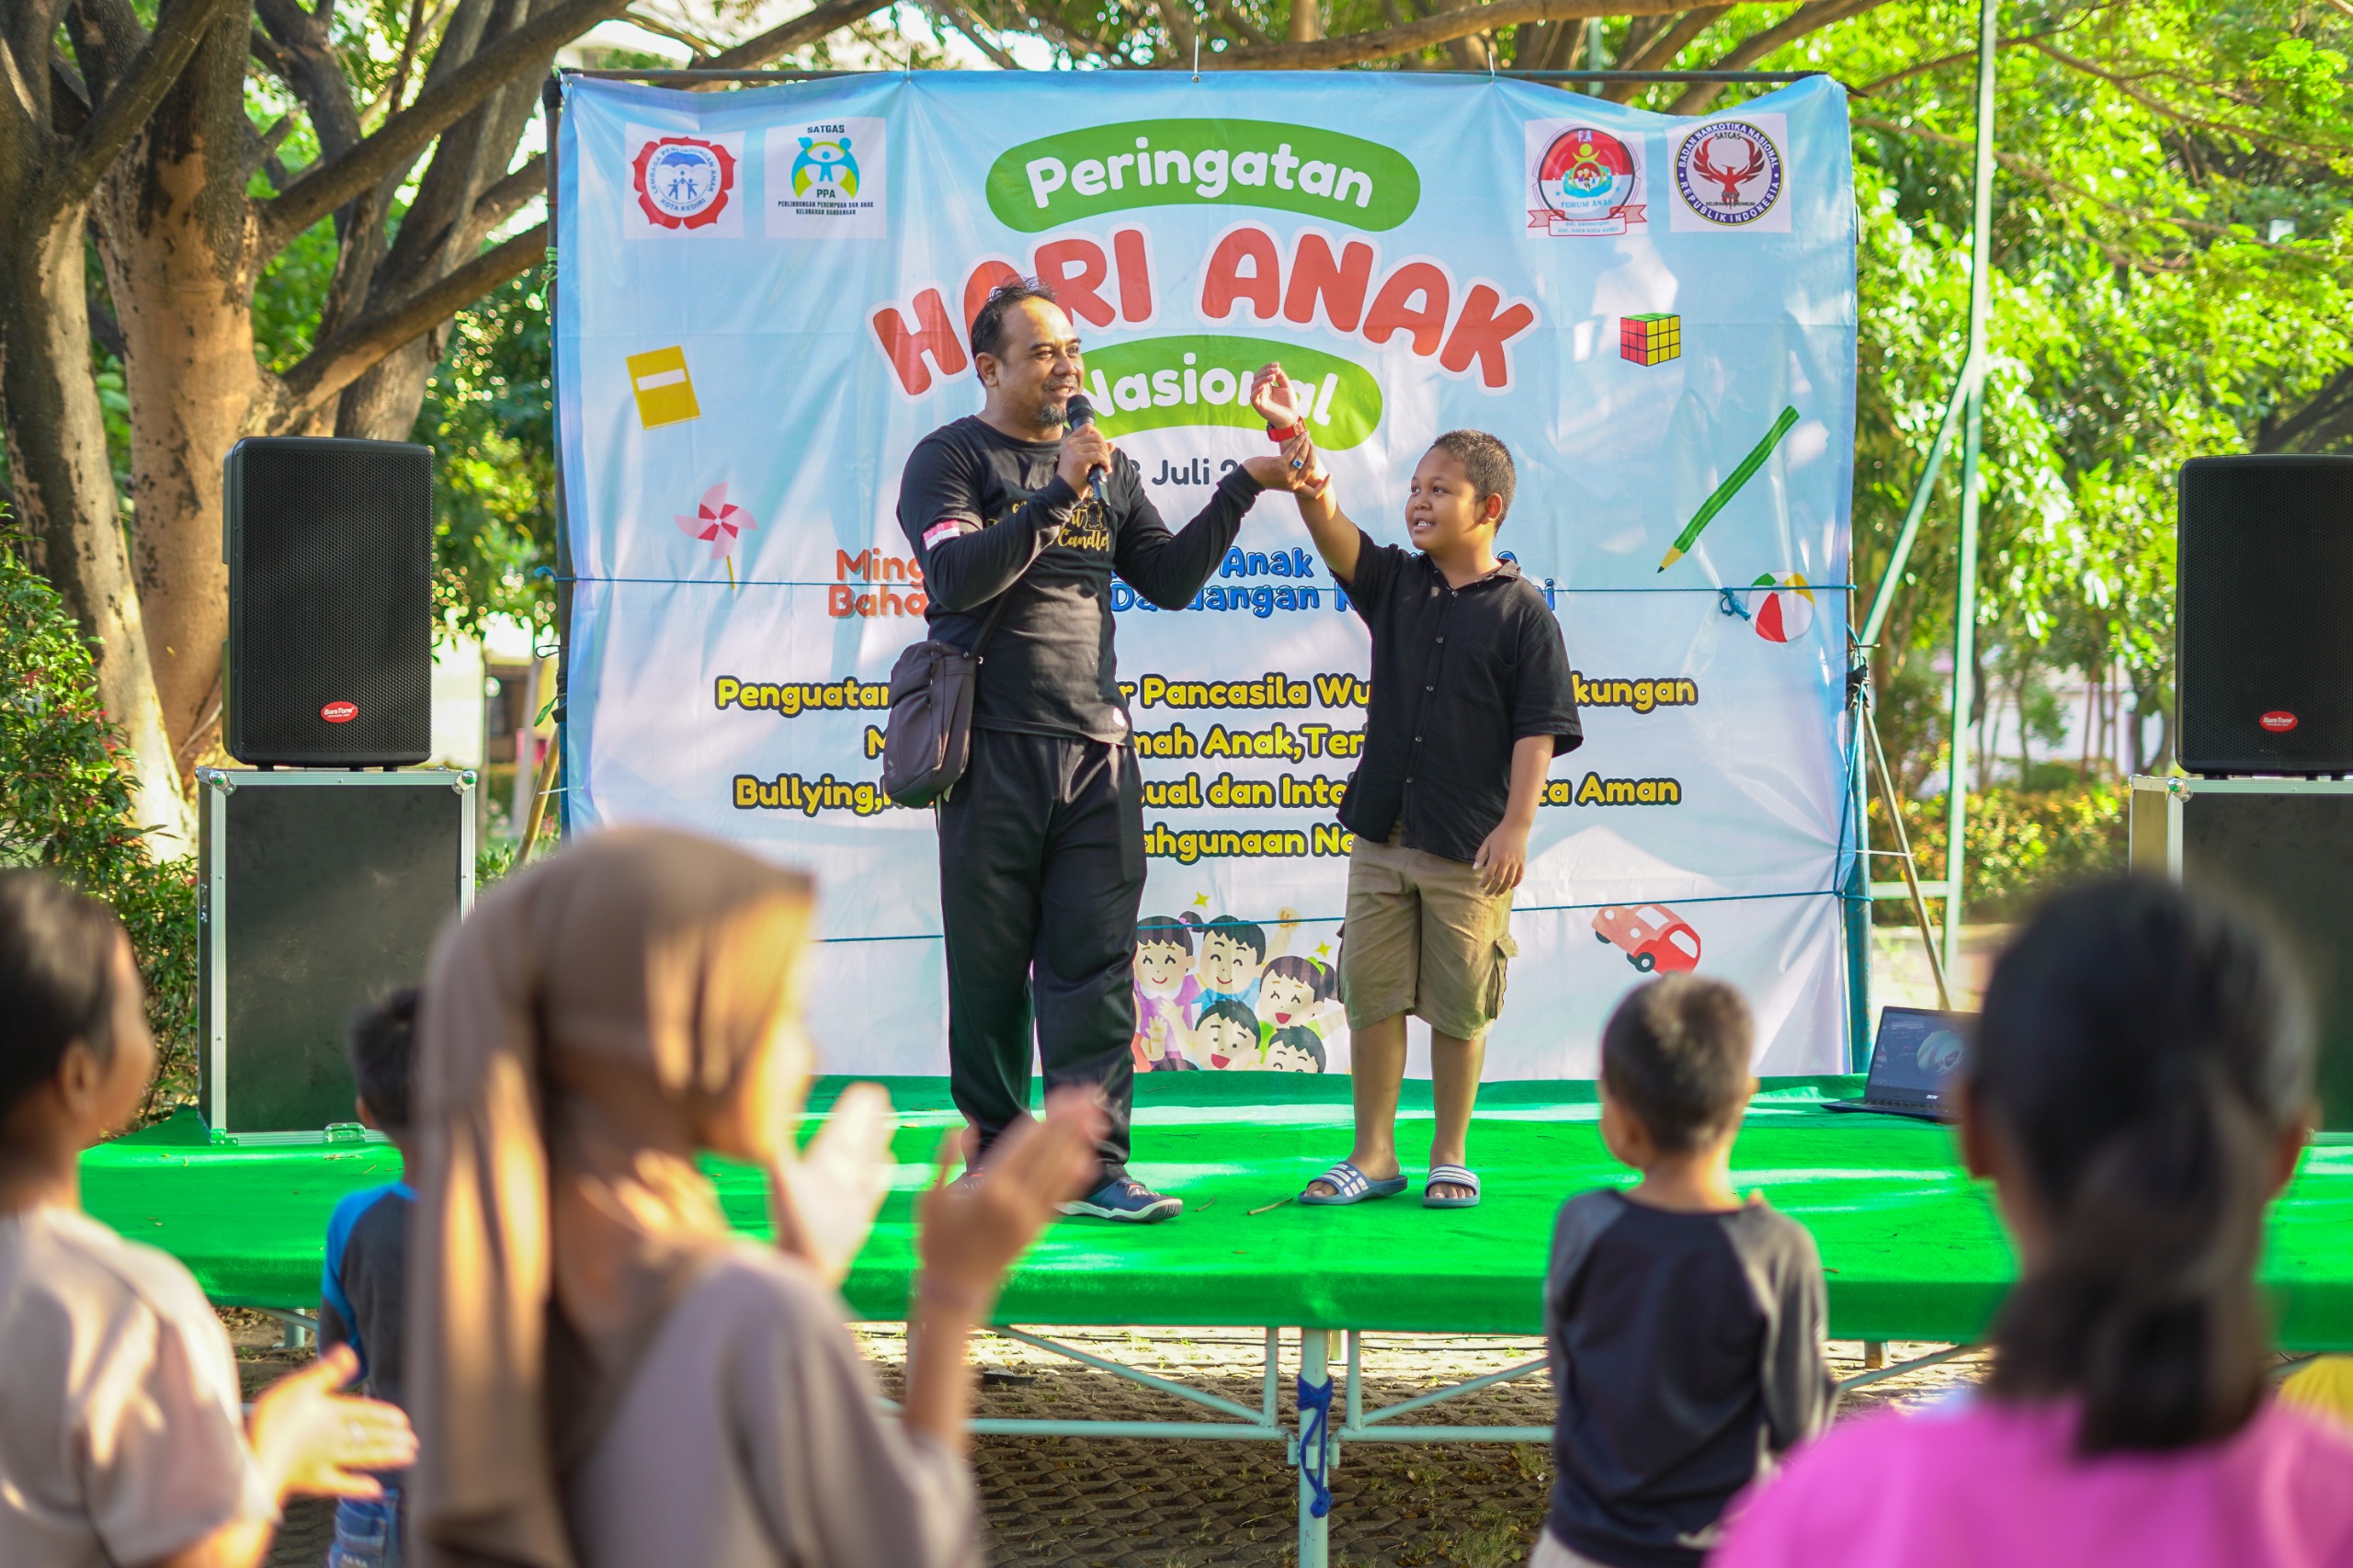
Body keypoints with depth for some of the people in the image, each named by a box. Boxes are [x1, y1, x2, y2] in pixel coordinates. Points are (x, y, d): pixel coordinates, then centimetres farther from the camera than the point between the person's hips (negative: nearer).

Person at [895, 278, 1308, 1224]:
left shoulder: (1109, 468, 18)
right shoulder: (951, 459, 1)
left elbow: (1168, 579, 15)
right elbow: (957, 575, -15)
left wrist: (1240, 491, 6)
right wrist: (1058, 496, -19)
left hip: (1097, 748, 4)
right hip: (994, 750, -4)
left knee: (1095, 966, -3)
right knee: (990, 967, 2)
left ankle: (1096, 1167, -5)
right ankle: (994, 1160, 13)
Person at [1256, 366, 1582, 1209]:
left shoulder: (1520, 609, -3)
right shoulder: (1395, 583, 9)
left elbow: (1539, 729, -6)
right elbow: (1327, 523, -5)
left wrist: (1516, 825, -14)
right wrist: (1291, 435, -19)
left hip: (1470, 847, -4)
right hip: (1382, 831, 4)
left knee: (1459, 1004, 4)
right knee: (1370, 994, 6)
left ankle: (1449, 1157, 16)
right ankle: (1373, 1155, 15)